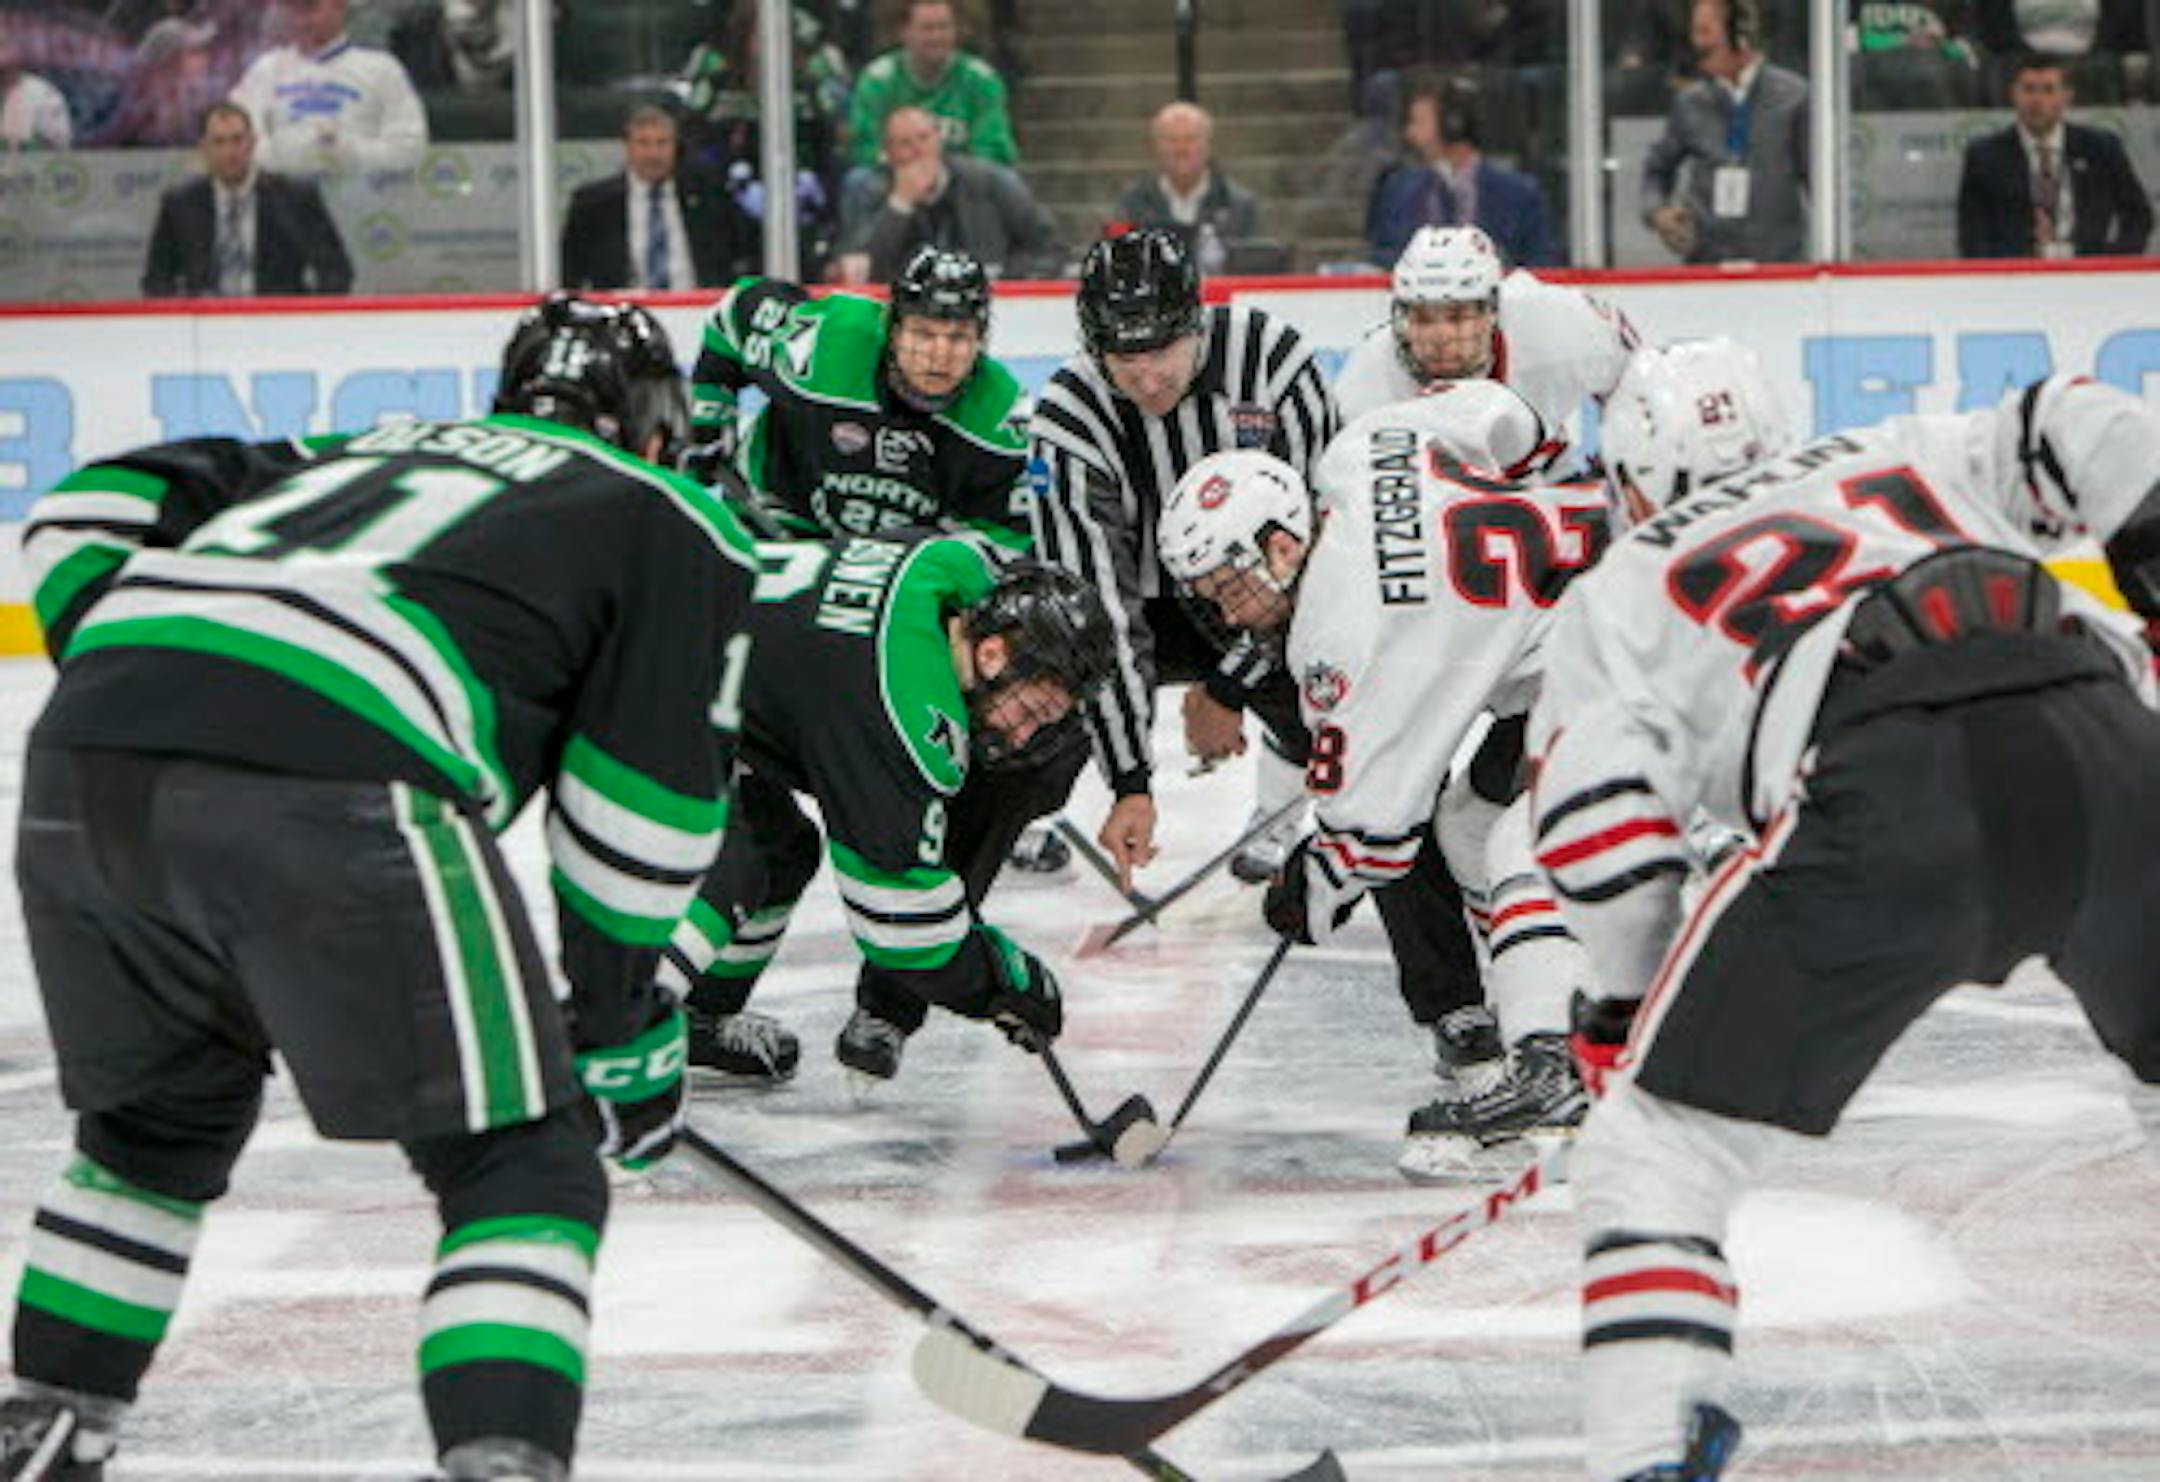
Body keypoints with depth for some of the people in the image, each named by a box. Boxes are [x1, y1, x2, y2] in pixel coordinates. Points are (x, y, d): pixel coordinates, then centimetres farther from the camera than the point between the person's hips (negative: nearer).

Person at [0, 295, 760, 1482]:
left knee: (163, 1114, 31)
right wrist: (617, 1014, 22)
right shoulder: (675, 522, 23)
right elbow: (648, 790, 13)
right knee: (518, 1161, 5)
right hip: (332, 789, -6)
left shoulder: (363, 448, 38)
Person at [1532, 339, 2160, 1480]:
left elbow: (1596, 803, 12)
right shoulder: (1899, 456, 36)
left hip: (1884, 793, -3)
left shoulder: (1618, 595, 26)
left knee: (1658, 1141, 9)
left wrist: (1630, 1009, 21)